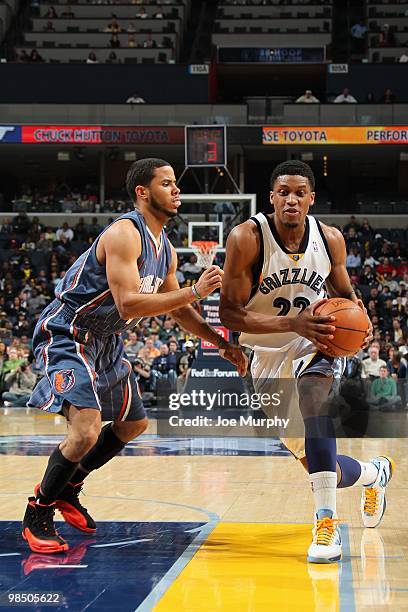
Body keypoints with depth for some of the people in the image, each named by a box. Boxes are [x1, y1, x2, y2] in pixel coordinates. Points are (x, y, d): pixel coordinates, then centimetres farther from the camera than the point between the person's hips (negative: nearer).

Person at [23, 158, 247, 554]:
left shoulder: (165, 250, 6)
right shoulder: (124, 234, -23)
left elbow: (177, 310, 19)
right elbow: (128, 304, -32)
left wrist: (222, 344, 14)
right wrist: (196, 291, -29)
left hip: (105, 342, 10)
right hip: (66, 337, -10)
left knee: (133, 424, 20)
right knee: (86, 430, -24)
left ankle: (67, 490, 34)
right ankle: (37, 514, -5)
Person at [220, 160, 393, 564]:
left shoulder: (330, 239, -7)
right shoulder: (247, 239, -18)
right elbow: (228, 313, -22)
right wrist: (292, 324, -34)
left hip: (316, 348, 0)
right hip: (269, 359, 0)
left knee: (313, 392, -37)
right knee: (318, 465, 4)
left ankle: (326, 523, -36)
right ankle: (374, 473, 43)